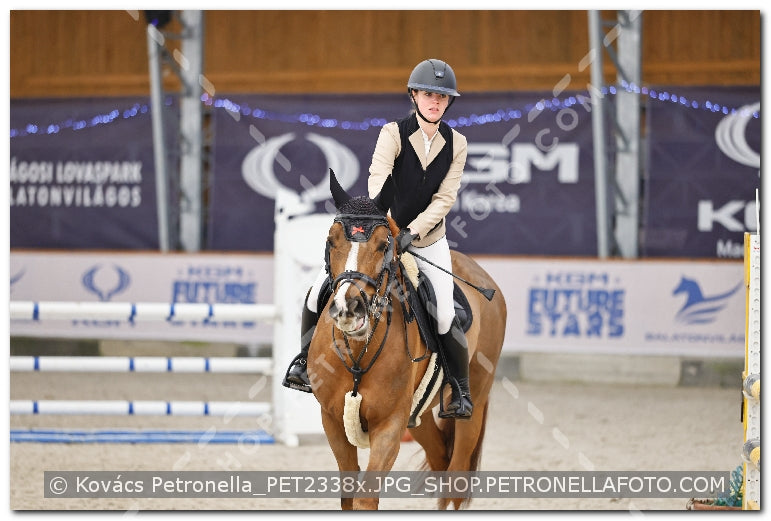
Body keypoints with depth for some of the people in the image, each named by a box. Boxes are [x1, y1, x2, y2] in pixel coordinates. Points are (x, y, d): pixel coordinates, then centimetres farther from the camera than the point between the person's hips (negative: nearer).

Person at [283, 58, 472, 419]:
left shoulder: (456, 144, -4)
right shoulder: (393, 133, -12)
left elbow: (445, 197, -10)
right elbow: (377, 181, -26)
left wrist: (412, 232, -23)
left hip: (428, 240, 0)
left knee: (445, 318, -13)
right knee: (319, 292, -10)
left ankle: (461, 391, 6)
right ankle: (305, 360, 12)